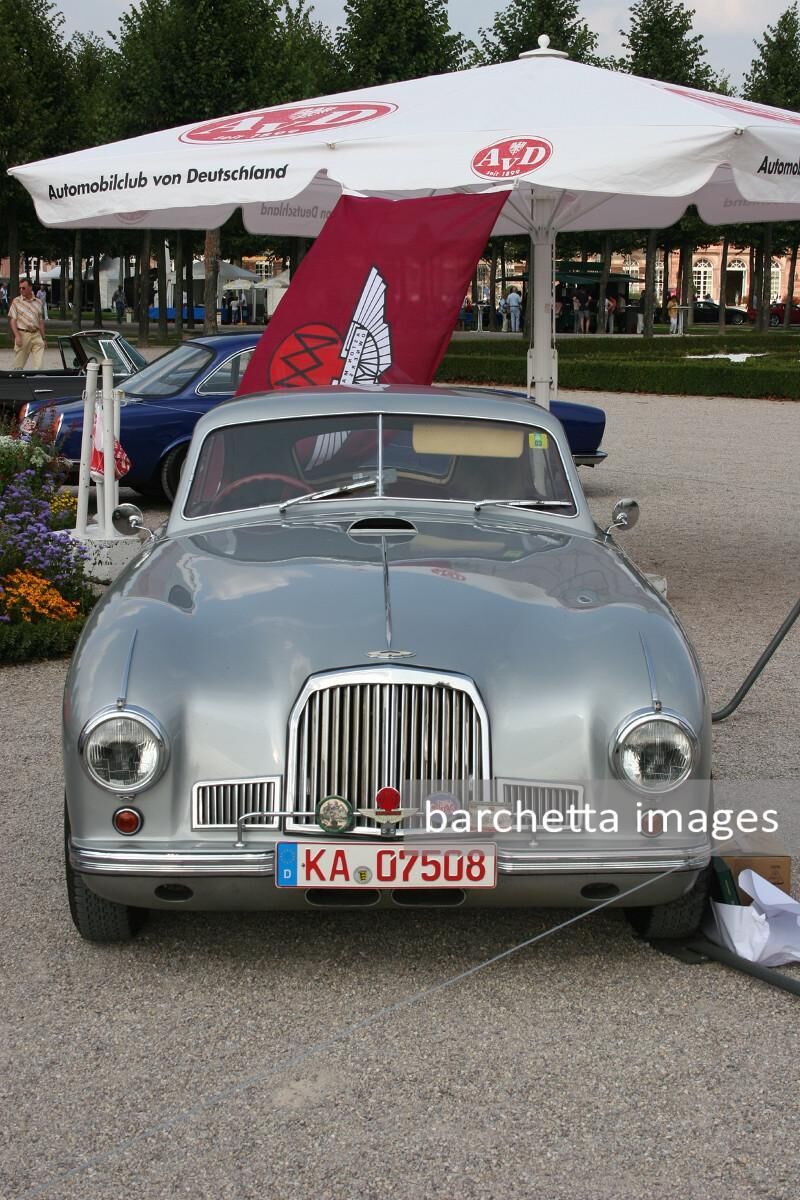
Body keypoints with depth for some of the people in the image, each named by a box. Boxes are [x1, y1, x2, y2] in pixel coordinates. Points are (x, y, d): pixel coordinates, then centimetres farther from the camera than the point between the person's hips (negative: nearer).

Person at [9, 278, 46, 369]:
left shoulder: (38, 302, 12)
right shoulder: (16, 302, 2)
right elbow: (12, 320, -2)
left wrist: (43, 338, 13)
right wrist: (17, 336, -13)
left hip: (36, 334, 2)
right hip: (23, 334, -2)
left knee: (38, 366, -8)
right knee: (19, 365, 3)